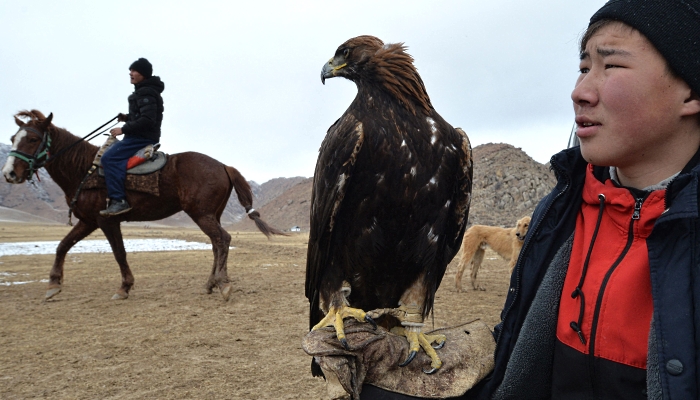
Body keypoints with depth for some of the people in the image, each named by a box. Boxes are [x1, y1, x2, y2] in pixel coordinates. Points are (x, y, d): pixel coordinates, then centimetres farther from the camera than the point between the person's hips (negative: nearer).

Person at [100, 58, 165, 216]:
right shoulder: (143, 91, 20)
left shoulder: (145, 93, -14)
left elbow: (147, 119, -24)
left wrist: (124, 129, -20)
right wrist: (127, 118, 13)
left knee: (109, 158, -23)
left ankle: (119, 200, -27)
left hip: (142, 138, -11)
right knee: (110, 154, 21)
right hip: (140, 136, 11)